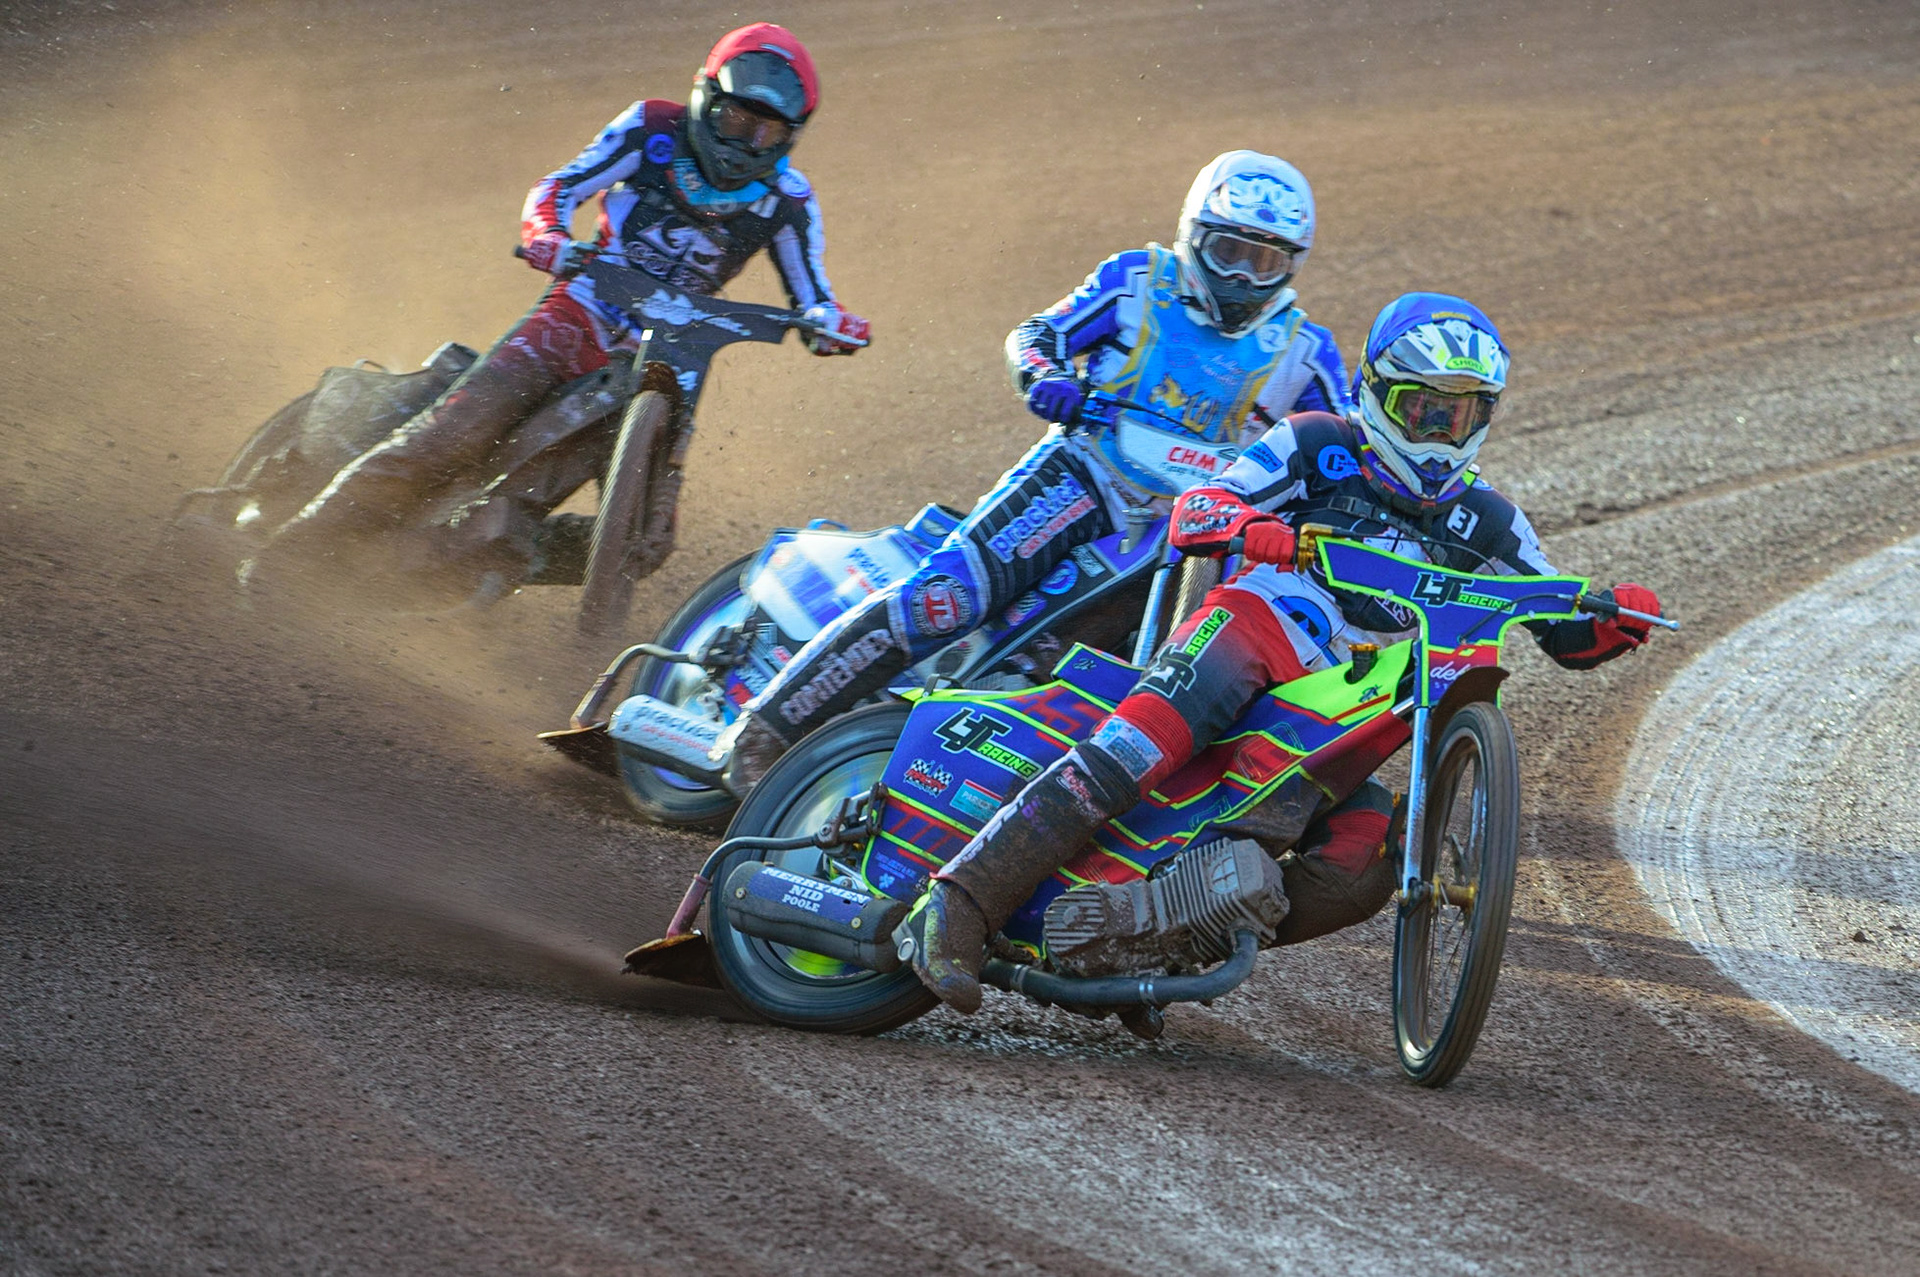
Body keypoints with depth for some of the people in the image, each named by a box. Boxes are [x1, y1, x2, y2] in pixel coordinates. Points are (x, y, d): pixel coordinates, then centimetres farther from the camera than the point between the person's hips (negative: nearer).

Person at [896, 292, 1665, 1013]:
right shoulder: (1318, 447, 8)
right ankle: (960, 903, -34)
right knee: (1137, 750, -32)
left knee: (1363, 869, -22)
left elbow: (1566, 638, 19)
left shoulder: (1484, 523, 19)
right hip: (1251, 627, -4)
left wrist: (1615, 619, -4)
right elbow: (1191, 511, -4)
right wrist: (1242, 525, -27)